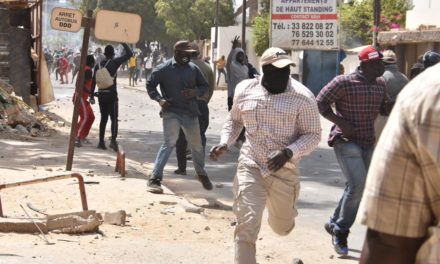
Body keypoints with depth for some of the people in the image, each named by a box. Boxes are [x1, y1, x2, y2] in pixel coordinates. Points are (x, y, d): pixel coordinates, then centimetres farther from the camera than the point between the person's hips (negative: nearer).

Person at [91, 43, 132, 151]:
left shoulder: (98, 65, 8)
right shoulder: (114, 62, -6)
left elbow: (93, 81, 8)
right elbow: (129, 54, -8)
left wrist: (92, 95, 14)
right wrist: (123, 43, 2)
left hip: (101, 95, 5)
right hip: (111, 95, -5)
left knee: (103, 118, 15)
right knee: (114, 119, -4)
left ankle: (101, 142, 15)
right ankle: (113, 140, -21)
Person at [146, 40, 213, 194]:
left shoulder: (193, 68, 4)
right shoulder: (164, 69, -7)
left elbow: (204, 86, 13)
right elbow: (150, 85, 1)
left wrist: (196, 91, -9)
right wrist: (159, 99, -13)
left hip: (190, 112, 4)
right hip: (171, 112, -4)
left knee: (197, 145, 16)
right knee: (169, 143, -18)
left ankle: (201, 174, 40)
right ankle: (155, 179, -15)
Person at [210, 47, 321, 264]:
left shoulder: (302, 97, -11)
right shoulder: (245, 90, -1)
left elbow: (313, 135, -7)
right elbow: (235, 119, 17)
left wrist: (289, 152, -24)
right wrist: (225, 142, 0)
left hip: (285, 171, 0)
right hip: (250, 166, 1)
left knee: (282, 228, 18)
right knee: (247, 225, -13)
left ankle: (284, 212, 55)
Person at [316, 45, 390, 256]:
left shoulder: (380, 84, 7)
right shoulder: (344, 82, -13)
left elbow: (383, 109, 19)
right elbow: (320, 102, -10)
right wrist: (340, 122, -19)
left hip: (368, 142, 7)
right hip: (346, 141, -7)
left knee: (355, 187, 13)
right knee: (358, 185, -16)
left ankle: (334, 224, 32)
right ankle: (341, 231, 0)